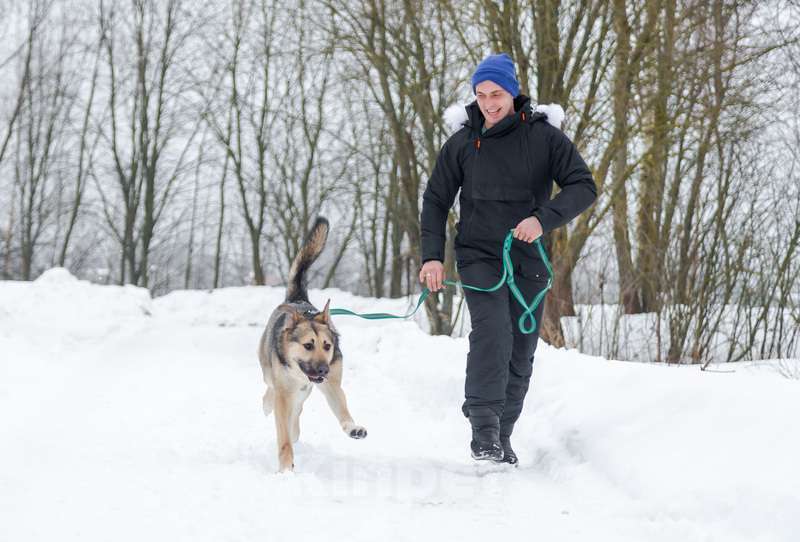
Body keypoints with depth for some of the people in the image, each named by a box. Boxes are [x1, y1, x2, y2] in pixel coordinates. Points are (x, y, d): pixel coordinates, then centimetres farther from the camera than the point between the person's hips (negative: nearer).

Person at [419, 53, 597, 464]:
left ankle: (502, 436, 17)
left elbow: (584, 186, -8)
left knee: (521, 355, 5)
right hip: (479, 255, -1)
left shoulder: (544, 136, -2)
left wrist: (543, 218, -23)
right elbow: (436, 200, 9)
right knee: (492, 331, -24)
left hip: (529, 260, 1)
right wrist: (432, 255, -3)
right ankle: (484, 426, -25)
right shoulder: (463, 143, 2)